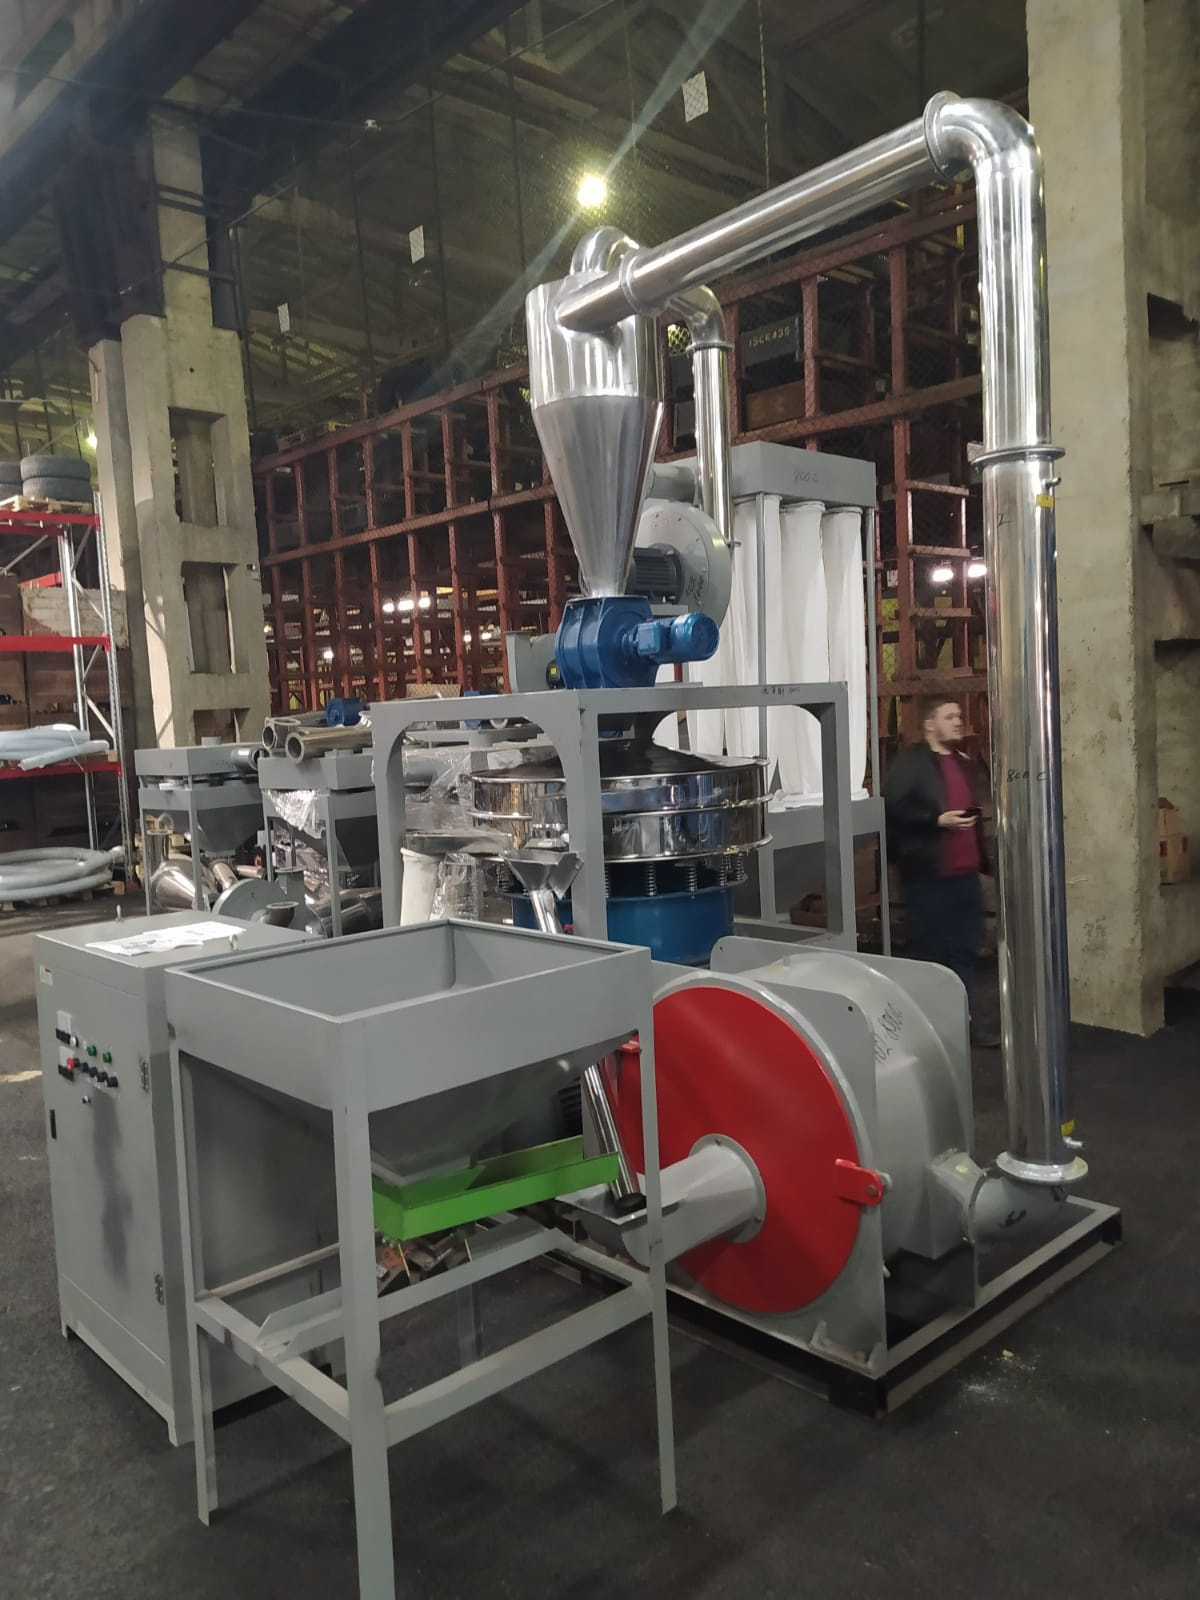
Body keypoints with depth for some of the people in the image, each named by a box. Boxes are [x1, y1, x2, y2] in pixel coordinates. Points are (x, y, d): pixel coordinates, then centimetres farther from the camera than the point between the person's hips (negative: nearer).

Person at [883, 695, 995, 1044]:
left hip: (966, 871, 8)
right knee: (929, 950, 0)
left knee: (966, 949, 11)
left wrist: (983, 857, 18)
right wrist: (937, 820, -21)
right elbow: (892, 807, -17)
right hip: (928, 872, -8)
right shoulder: (911, 761, -8)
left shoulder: (964, 762, 18)